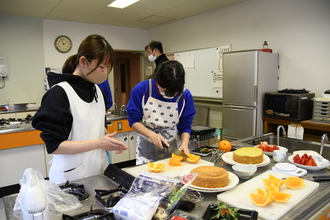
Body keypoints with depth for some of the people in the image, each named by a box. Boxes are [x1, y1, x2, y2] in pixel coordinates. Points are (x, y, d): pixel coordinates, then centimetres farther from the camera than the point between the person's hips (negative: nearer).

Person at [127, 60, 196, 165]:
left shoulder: (185, 96, -13)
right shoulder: (141, 90, -17)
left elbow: (185, 126, -4)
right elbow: (133, 120, -11)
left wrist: (184, 144, -22)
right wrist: (151, 134, -25)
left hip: (172, 147, 1)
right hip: (146, 148, 0)